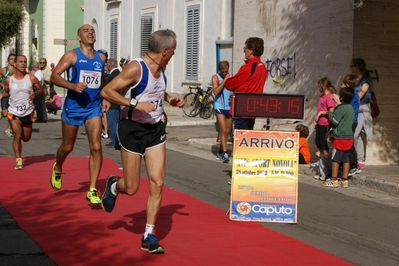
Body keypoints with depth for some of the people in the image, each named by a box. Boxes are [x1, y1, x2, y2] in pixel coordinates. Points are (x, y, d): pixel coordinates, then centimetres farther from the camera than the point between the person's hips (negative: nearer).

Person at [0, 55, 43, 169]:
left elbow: (41, 90, 2)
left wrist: (35, 93, -20)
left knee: (26, 138, 11)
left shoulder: (31, 78, -8)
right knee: (17, 135, -13)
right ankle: (18, 159, -2)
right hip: (14, 112, -1)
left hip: (28, 112, 1)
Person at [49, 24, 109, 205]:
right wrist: (72, 85, -28)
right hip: (73, 106, -3)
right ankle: (57, 169, 47)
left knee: (96, 147, -12)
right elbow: (54, 76, -13)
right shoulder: (71, 56, -6)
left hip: (93, 107, 3)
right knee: (67, 147, 12)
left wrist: (104, 97, 8)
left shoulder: (101, 58, 8)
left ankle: (92, 190, -7)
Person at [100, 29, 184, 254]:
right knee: (131, 188, 2)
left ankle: (149, 236, 6)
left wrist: (170, 99, 7)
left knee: (157, 183, -3)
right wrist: (135, 104, -29)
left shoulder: (161, 68, 6)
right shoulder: (136, 68, -18)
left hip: (155, 129, 6)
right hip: (132, 129, -6)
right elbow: (106, 91, -22)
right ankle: (113, 186, 39)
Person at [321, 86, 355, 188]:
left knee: (335, 159, -2)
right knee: (345, 159, 10)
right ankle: (344, 180, 13)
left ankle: (334, 180, -1)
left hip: (340, 137, -9)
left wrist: (330, 114, -3)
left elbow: (335, 121, -20)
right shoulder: (351, 108, 11)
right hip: (349, 137, 9)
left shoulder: (341, 108, -16)